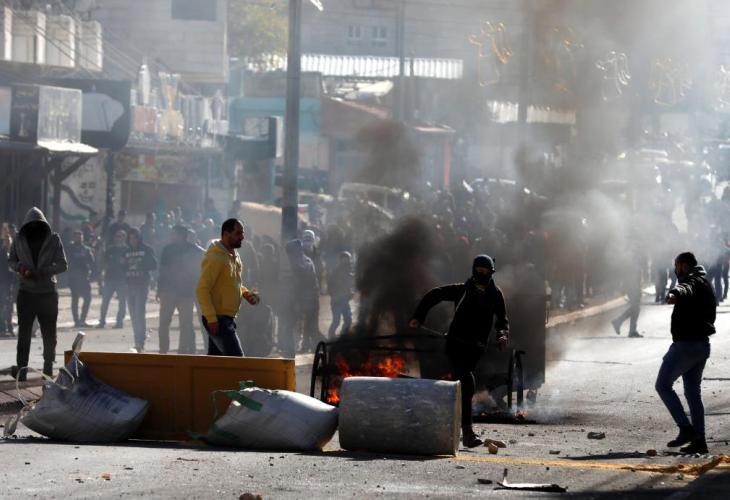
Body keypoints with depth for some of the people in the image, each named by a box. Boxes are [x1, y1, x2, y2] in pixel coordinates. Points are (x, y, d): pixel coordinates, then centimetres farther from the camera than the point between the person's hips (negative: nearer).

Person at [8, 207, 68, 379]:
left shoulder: (53, 239, -3)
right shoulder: (20, 240, 3)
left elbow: (63, 265, -7)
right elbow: (11, 260, 14)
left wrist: (40, 272, -19)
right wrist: (19, 267, -10)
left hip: (48, 293, -1)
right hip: (26, 293, 1)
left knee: (49, 333, 4)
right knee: (24, 332, -1)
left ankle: (48, 368, 12)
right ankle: (21, 368, 1)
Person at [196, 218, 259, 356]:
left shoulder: (234, 256, 14)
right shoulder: (214, 258, -16)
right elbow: (202, 289, -20)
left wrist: (246, 293, 6)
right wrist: (211, 318, -24)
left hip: (228, 318, 9)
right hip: (217, 319, -9)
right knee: (236, 357, -13)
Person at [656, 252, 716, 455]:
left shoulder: (692, 281, -11)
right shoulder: (705, 284, 21)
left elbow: (686, 289, -39)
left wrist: (675, 294, -61)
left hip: (685, 344, -10)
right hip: (702, 344, 10)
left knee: (663, 385, -2)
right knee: (693, 392, 11)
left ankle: (686, 429, -12)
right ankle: (699, 440, 6)